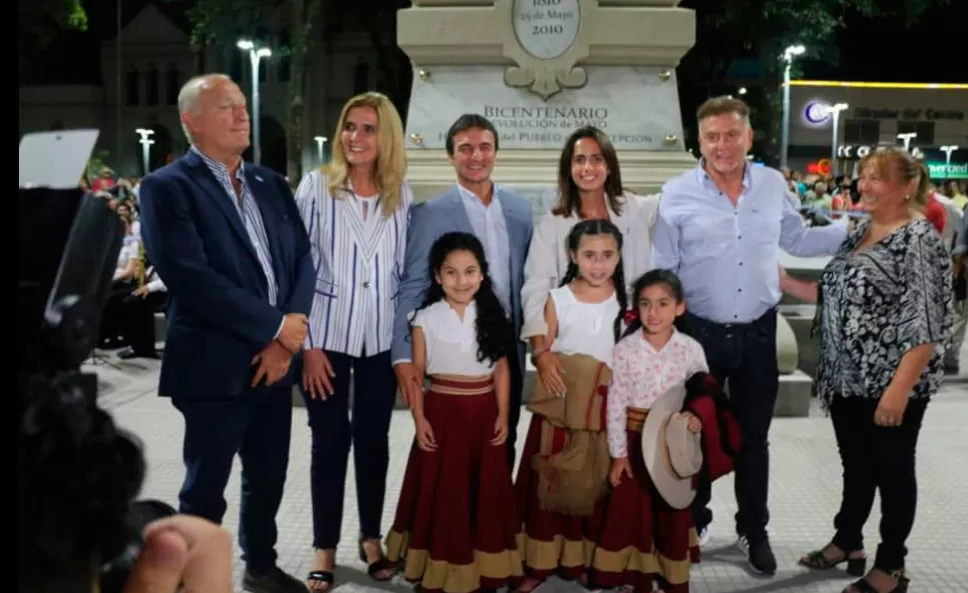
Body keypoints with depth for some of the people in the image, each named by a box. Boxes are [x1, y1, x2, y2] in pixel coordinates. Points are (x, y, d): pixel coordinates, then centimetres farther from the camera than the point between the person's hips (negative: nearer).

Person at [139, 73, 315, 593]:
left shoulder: (270, 184, 11)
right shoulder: (167, 187, -8)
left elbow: (302, 260, 5)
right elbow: (190, 277, -19)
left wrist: (285, 341, -9)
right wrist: (277, 326, -16)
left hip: (273, 360, 6)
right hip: (214, 365, -6)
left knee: (268, 477, 18)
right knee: (205, 488, 7)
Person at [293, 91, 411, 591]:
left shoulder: (401, 194, 3)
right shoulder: (316, 185, -5)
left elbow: (407, 269, 9)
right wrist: (307, 343, -10)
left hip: (382, 338, 2)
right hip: (328, 335, -2)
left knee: (374, 438, 11)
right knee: (330, 441, 5)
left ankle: (371, 538, 27)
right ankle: (324, 547, 19)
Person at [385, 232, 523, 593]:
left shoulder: (492, 315, 3)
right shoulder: (426, 318, -4)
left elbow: (502, 368, 4)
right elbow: (416, 372, -2)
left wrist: (503, 414, -1)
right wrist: (419, 419, -8)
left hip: (484, 414, 2)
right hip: (442, 412, -2)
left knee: (485, 492, 9)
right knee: (442, 493, 4)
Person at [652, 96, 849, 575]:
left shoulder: (773, 185, 1)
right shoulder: (677, 193, -7)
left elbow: (797, 240, 16)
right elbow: (661, 269, -4)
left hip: (758, 333, 2)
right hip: (699, 333, -2)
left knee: (753, 439, 14)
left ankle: (753, 532, 30)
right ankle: (693, 524, 32)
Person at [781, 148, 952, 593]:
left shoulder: (919, 239, -15)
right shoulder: (859, 232, 10)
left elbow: (925, 324, -20)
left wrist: (899, 388, -25)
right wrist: (784, 282, 8)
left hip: (891, 384, -7)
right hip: (848, 378, 7)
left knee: (891, 470, 6)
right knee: (856, 465, 19)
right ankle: (847, 543, 35)